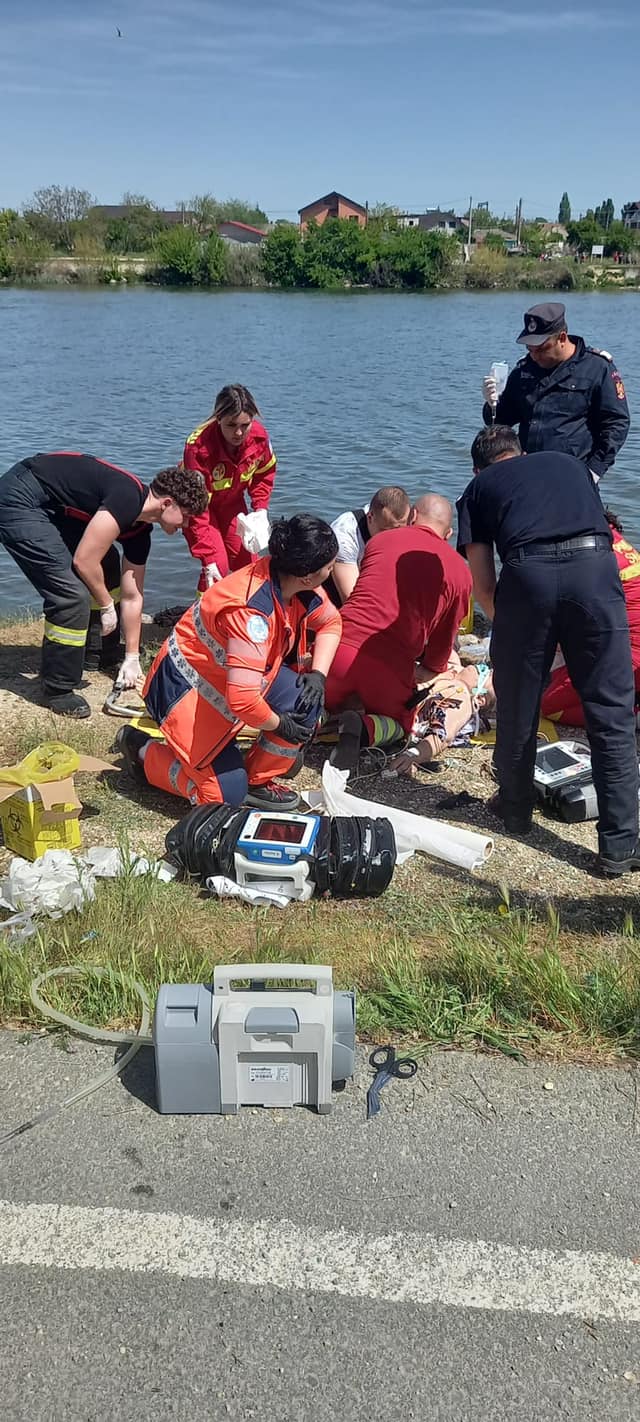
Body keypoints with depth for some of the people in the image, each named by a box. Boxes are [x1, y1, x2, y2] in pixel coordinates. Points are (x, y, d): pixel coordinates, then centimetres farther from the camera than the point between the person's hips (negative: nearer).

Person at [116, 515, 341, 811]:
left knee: (307, 701, -15)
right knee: (228, 793, -12)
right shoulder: (252, 611, -36)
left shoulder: (301, 587, -12)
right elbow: (242, 700, -39)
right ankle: (142, 750, 9)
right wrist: (279, 724, -19)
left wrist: (318, 673, -7)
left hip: (231, 675, 8)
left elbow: (331, 622, 9)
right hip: (186, 685, -8)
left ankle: (257, 782, 5)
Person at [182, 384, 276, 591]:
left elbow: (265, 473, 2)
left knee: (247, 562, 5)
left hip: (232, 502, 5)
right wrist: (209, 559, -36)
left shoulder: (259, 435, -23)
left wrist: (260, 509, -11)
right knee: (218, 565, -18)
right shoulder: (198, 447, -37)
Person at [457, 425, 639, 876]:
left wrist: (506, 625, 36)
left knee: (518, 706, 18)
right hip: (596, 564, 1)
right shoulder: (569, 462, 34)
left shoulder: (478, 488, 26)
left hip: (528, 573, -1)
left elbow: (483, 586, 18)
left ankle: (516, 809, 37)